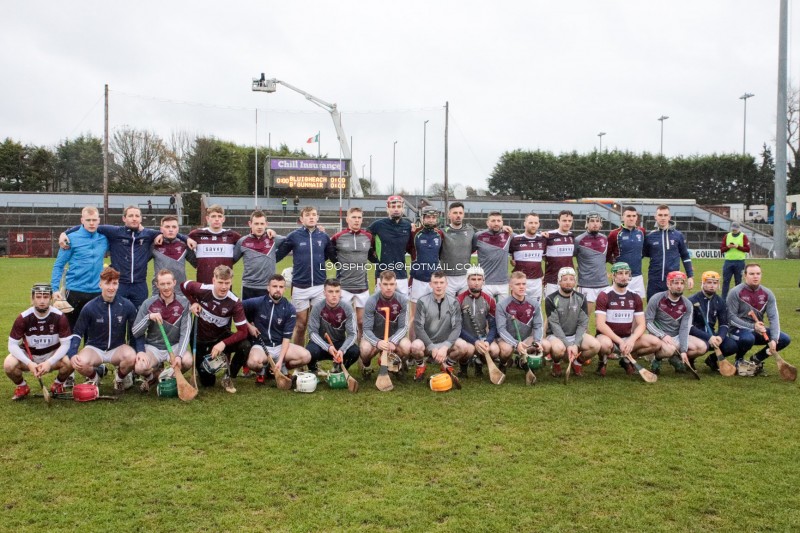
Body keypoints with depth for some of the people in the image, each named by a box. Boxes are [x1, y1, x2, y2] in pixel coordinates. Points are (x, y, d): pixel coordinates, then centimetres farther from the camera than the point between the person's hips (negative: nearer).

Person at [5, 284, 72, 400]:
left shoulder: (60, 317, -16)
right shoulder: (23, 318, -16)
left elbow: (65, 344, -14)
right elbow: (12, 345, -15)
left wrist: (49, 362, -29)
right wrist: (29, 363, -29)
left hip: (52, 355, 0)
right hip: (28, 355, 1)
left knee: (70, 363, -31)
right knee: (9, 365, -30)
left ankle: (58, 385, 4)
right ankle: (21, 387, 4)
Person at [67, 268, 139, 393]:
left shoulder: (127, 306, -10)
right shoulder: (89, 307, -12)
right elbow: (77, 333, -4)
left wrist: (141, 352, -19)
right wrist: (72, 354, -21)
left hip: (118, 348, 0)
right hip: (94, 348, 0)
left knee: (131, 357, -33)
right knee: (81, 363, -32)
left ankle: (120, 377, 4)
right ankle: (94, 375, 7)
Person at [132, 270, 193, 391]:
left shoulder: (183, 303, -7)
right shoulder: (148, 303, -5)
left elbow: (185, 332, -11)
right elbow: (135, 332, -5)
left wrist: (179, 355, -25)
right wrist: (149, 317, -23)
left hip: (175, 346, 0)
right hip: (152, 347, 0)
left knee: (188, 361, -32)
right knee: (139, 367, -30)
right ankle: (154, 374, 10)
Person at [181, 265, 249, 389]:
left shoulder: (235, 303, -23)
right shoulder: (202, 290, -21)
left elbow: (243, 331, -25)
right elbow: (184, 285, 2)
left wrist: (223, 343, -37)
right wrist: (193, 302, -12)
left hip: (221, 337, 0)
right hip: (201, 340, 0)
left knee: (245, 346, -31)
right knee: (207, 382, 1)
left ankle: (228, 377, -5)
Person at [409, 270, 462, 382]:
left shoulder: (453, 302, -2)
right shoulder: (423, 302, -6)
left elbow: (457, 327, -8)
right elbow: (418, 327, -11)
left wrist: (445, 347, -24)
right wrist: (432, 348, -21)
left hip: (446, 343, 1)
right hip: (427, 342, -1)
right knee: (415, 346, -36)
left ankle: (447, 365, 6)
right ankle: (420, 366, 2)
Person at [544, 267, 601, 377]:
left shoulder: (581, 298, 2)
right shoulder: (551, 299, -8)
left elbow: (583, 324, -4)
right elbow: (555, 326, -14)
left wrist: (576, 344, -19)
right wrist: (568, 345, -24)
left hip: (575, 335, 4)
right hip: (556, 335, -3)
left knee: (595, 345, -24)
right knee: (558, 348, -38)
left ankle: (578, 362, 7)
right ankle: (556, 363, 0)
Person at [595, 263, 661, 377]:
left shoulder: (635, 297, 6)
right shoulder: (604, 296, -9)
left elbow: (641, 324, 2)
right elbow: (600, 324, -17)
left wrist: (632, 340, -19)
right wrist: (620, 341, -23)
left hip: (628, 338, 5)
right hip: (608, 336, -5)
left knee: (655, 343, -17)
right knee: (605, 344, -40)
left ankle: (627, 359, 7)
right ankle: (603, 360, -2)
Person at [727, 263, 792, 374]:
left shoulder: (767, 294, 0)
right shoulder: (735, 292, -13)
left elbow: (773, 317, -7)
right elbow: (731, 317, -16)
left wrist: (774, 339, -21)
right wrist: (752, 327, -25)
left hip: (758, 330, 5)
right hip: (738, 330, -5)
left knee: (785, 339, -12)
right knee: (748, 338, -39)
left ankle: (757, 359, 8)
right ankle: (739, 360, -4)